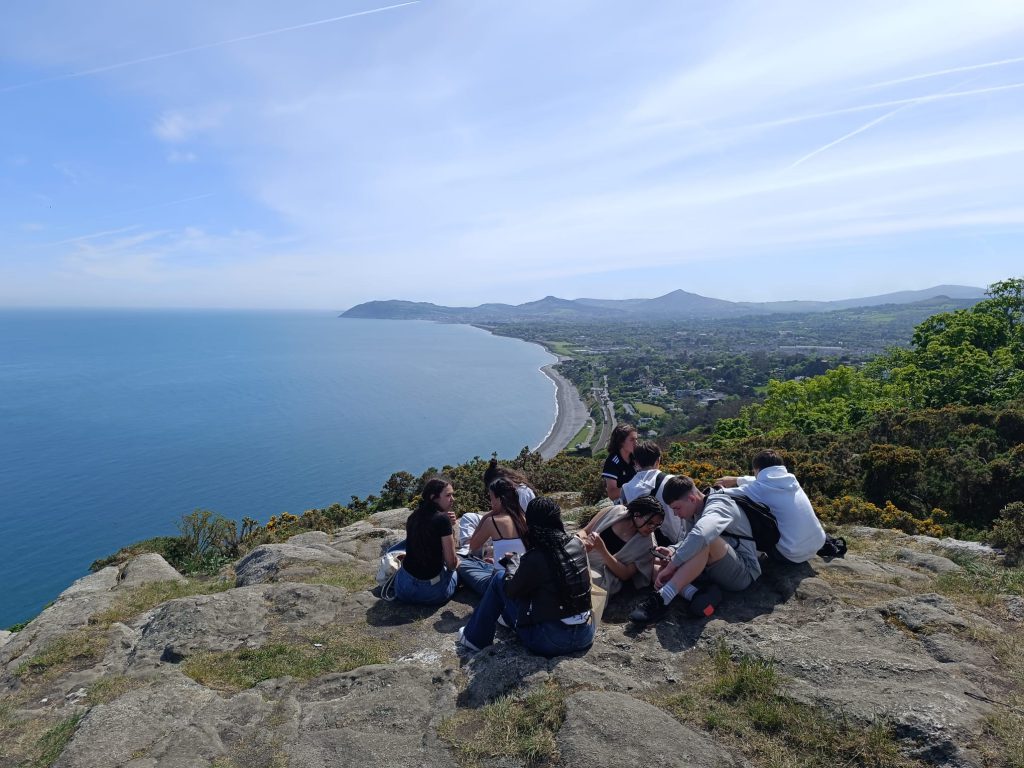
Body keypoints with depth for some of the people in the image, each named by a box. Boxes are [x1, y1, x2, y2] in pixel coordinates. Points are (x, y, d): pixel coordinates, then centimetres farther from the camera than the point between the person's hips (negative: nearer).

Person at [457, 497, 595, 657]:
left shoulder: (535, 559, -21)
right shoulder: (578, 544, -4)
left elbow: (510, 590, -3)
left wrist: (513, 561, 13)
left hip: (551, 642, -6)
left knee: (499, 580, 8)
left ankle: (476, 639, 22)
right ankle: (509, 616, 49)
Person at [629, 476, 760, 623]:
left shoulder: (719, 505, -18)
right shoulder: (698, 513, 9)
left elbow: (700, 535, -37)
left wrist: (671, 566, -33)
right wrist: (673, 552, -8)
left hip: (744, 572, -9)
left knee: (707, 540, -37)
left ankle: (661, 600, -40)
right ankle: (696, 596, -29)